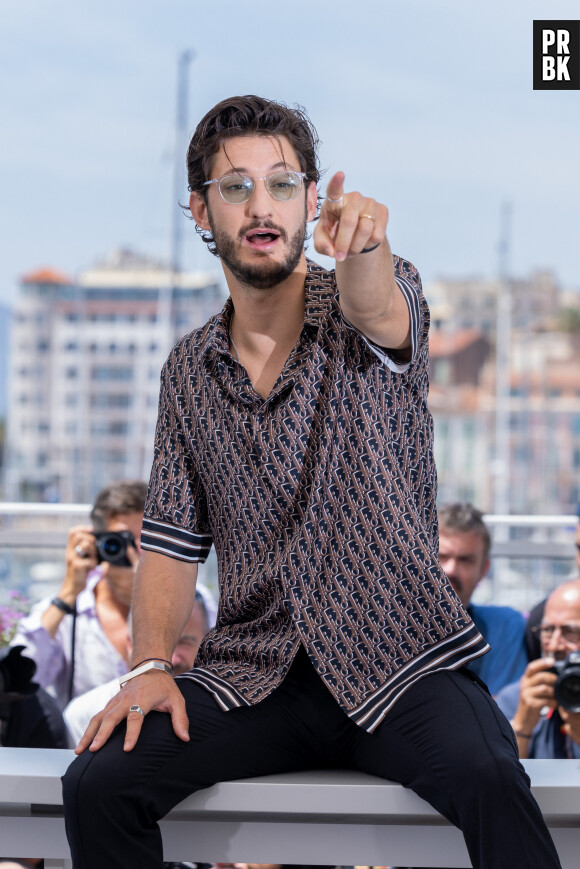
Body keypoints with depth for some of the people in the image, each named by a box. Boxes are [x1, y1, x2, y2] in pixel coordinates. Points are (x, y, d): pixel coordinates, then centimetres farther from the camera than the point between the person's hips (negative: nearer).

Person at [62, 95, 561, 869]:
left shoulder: (384, 299, -1)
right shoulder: (189, 371, 12)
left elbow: (377, 309, -27)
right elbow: (173, 541, 14)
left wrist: (360, 250, -52)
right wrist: (149, 665, -4)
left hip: (396, 661, -3)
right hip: (252, 677, 4)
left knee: (491, 783, -34)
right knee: (98, 784, -21)